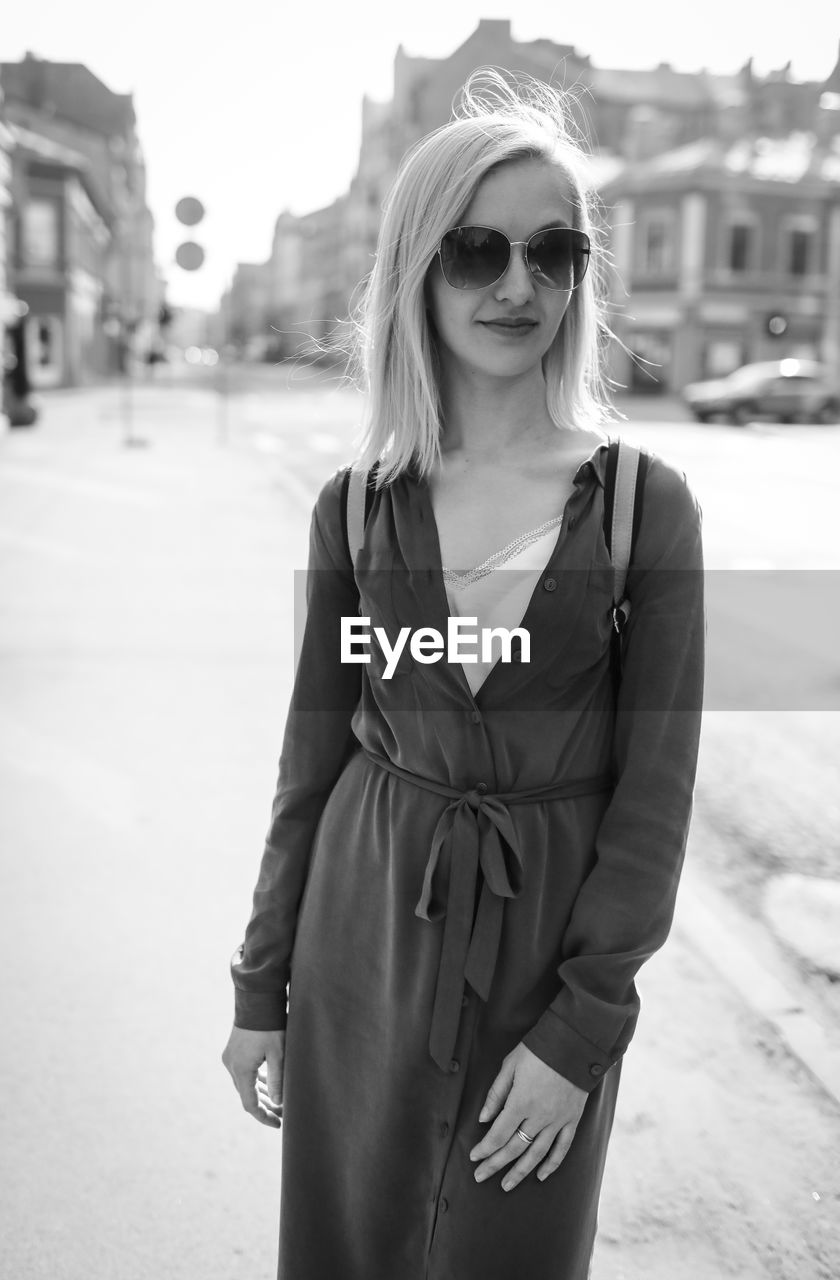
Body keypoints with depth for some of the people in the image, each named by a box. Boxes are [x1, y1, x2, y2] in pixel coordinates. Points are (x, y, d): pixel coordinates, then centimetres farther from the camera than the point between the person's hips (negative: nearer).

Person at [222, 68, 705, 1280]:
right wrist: (261, 986, 6)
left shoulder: (649, 505, -9)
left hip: (551, 942, -1)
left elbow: (655, 788, -7)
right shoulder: (356, 505, -4)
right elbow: (314, 753, 3)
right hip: (365, 928, 2)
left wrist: (581, 1029, -10)